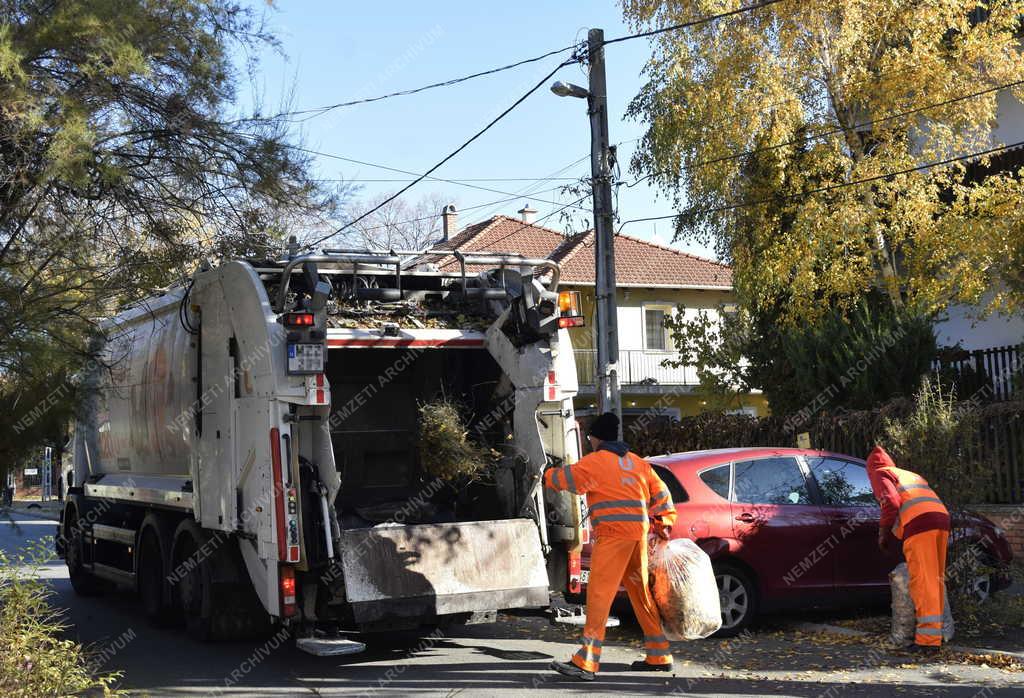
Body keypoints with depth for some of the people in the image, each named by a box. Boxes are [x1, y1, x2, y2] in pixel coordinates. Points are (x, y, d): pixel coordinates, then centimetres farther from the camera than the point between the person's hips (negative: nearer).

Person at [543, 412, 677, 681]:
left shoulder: (596, 461, -3)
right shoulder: (637, 462, 19)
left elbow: (566, 477, 1)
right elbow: (661, 494, 19)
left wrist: (548, 475, 21)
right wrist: (665, 522, 25)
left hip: (613, 536, -8)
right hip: (639, 535, 8)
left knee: (599, 595, -10)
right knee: (641, 595, 17)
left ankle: (586, 663, -15)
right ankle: (659, 656, 22)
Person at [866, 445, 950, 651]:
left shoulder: (881, 474, 13)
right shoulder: (911, 475, 35)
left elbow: (891, 503, -4)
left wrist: (883, 532, 7)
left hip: (919, 523, -7)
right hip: (942, 519, 8)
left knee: (923, 582, -10)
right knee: (936, 579, 14)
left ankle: (928, 639, -15)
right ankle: (936, 632, 20)